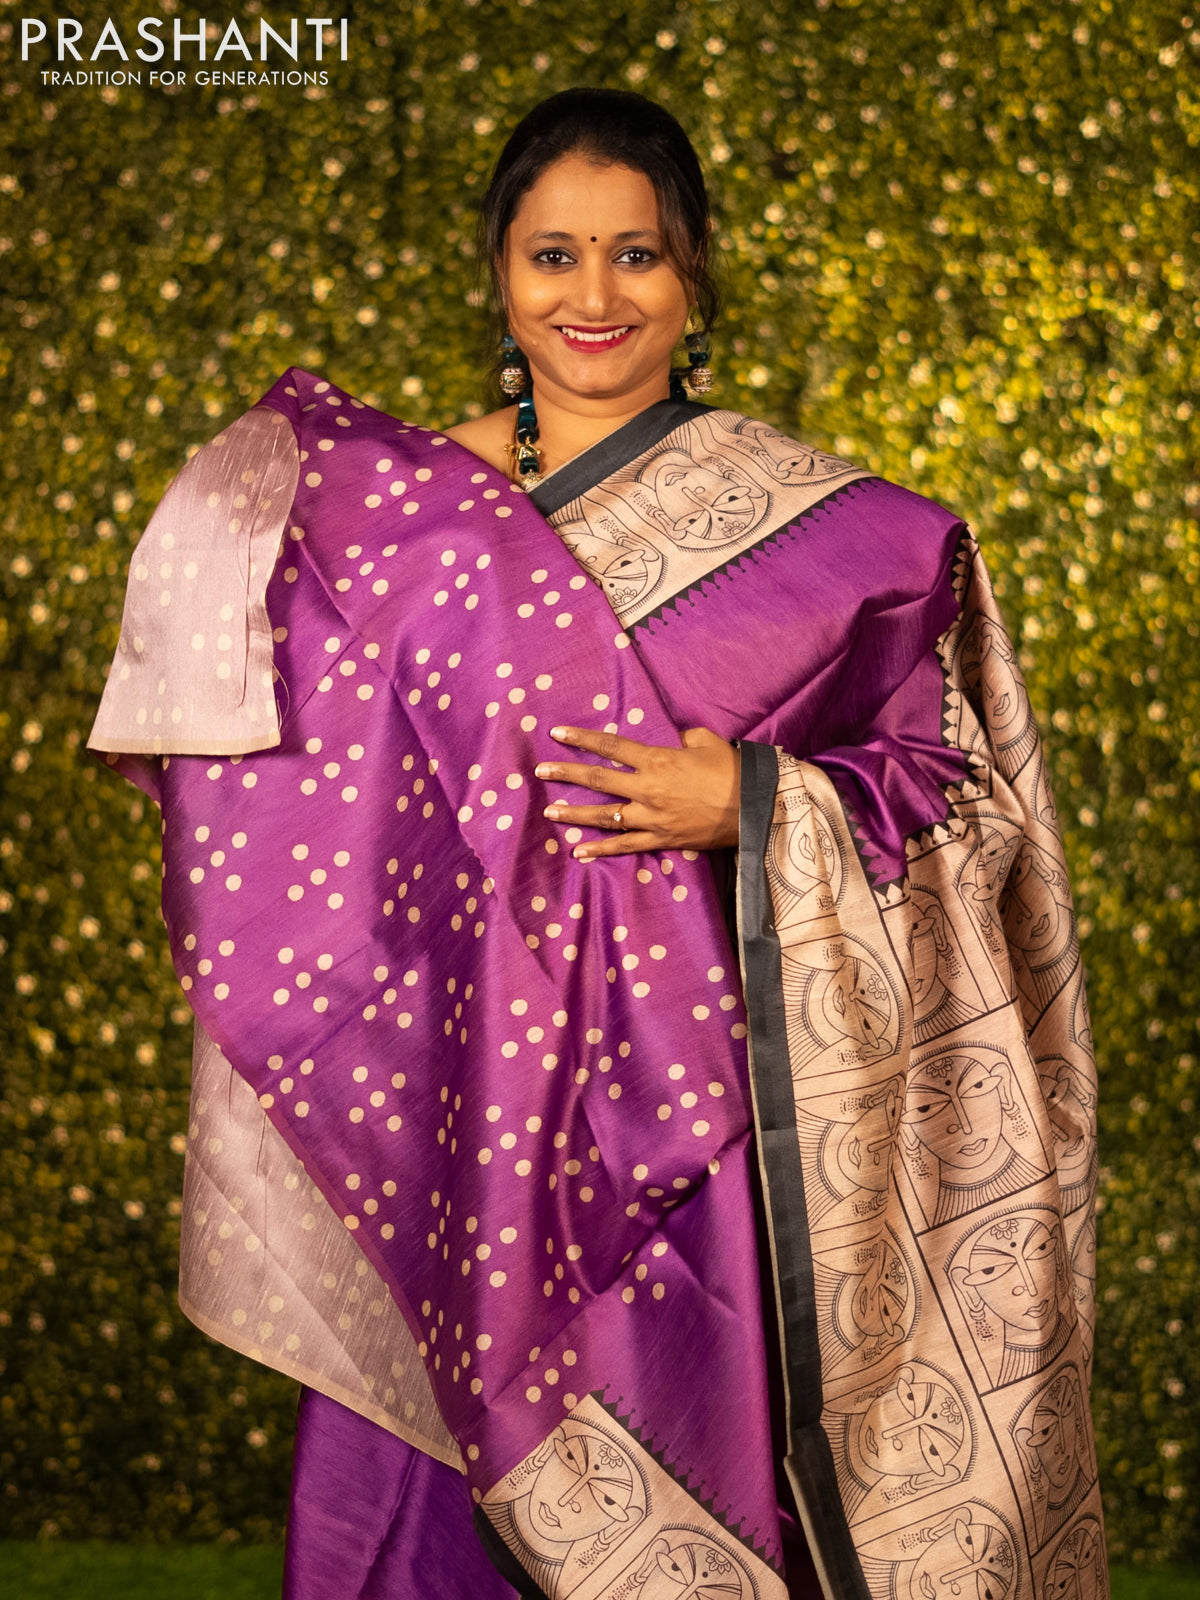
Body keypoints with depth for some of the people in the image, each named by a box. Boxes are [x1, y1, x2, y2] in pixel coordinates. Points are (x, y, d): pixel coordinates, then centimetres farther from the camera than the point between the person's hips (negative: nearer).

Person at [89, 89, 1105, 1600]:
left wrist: (754, 806, -14)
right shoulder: (378, 504, 7)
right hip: (446, 1101, 2)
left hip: (680, 1100, -1)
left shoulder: (815, 527, 1)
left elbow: (965, 794, 3)